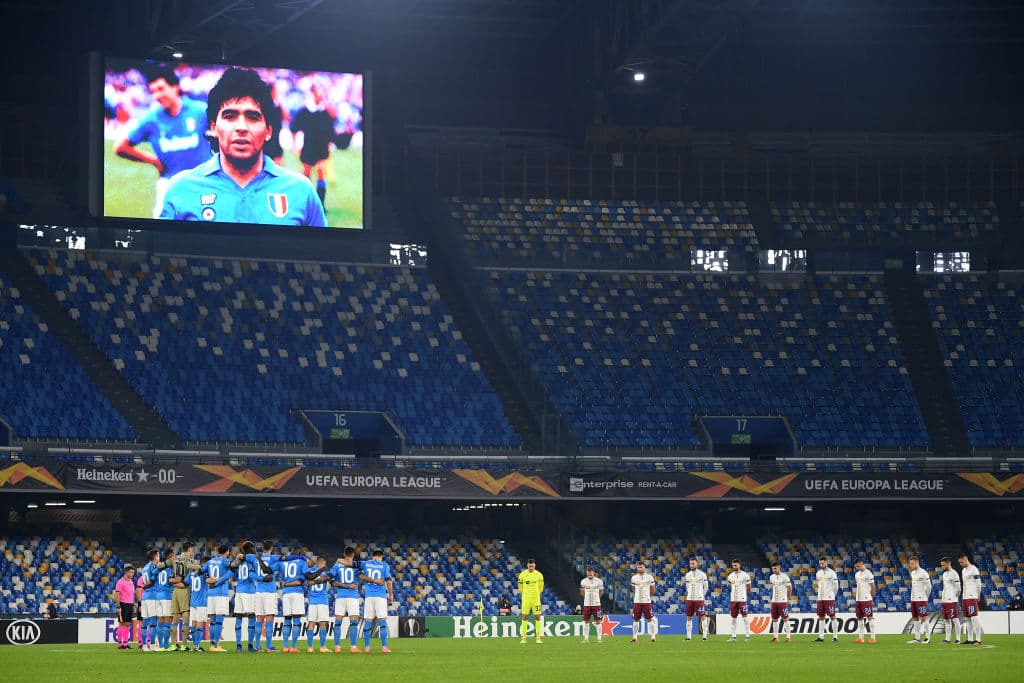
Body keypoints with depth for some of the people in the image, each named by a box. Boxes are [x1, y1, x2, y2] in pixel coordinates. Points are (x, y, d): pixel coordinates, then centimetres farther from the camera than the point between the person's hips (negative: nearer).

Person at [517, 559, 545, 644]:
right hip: (525, 599, 0)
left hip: (536, 599, 1)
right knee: (524, 617, -1)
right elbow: (520, 588, 8)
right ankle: (523, 637, 1)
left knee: (538, 617, -1)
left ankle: (538, 637, 3)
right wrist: (525, 595, 9)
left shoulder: (539, 575, 1)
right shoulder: (522, 575, -1)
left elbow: (541, 588, 11)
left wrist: (536, 595, 10)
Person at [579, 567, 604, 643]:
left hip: (596, 604, -2)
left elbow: (601, 591, 12)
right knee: (586, 621, 2)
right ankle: (586, 638, 10)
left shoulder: (599, 581, -2)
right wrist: (587, 597, 11)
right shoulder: (583, 581, 2)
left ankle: (599, 638, 2)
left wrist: (597, 598, 8)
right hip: (587, 604, 2)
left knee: (597, 621, -3)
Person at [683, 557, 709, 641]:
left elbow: (705, 587, 5)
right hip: (689, 599, 4)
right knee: (689, 618, 5)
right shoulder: (687, 575, 10)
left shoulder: (702, 574, -2)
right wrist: (689, 594, 11)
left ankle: (705, 635, -4)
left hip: (699, 599, -4)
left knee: (703, 617, -5)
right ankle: (689, 636, 8)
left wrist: (701, 595, 8)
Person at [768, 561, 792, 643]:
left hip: (783, 601, -6)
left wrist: (788, 598, 1)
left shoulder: (784, 576, -9)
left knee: (785, 619, -3)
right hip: (774, 601, 6)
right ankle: (776, 636, 10)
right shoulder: (772, 577, 9)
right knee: (774, 619, 5)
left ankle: (788, 636, 0)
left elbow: (789, 587, -3)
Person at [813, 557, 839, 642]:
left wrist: (833, 595, 3)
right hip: (820, 598, 6)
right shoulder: (818, 573, 13)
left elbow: (836, 586, -3)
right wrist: (816, 585, 2)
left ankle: (835, 636, -3)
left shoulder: (831, 572, -6)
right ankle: (821, 637, 7)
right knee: (821, 617, 5)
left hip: (829, 598, -6)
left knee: (832, 616, -5)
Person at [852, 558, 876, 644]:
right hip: (858, 600, 8)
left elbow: (873, 587, -6)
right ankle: (860, 637, 11)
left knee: (870, 617, -5)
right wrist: (855, 598, 15)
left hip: (866, 599, -8)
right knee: (859, 618, 8)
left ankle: (872, 637, -5)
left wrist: (872, 598, -2)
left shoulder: (868, 573, -9)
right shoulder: (857, 574, 14)